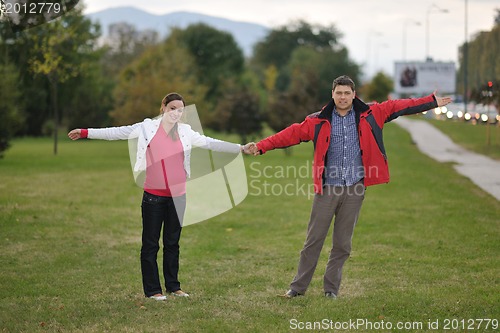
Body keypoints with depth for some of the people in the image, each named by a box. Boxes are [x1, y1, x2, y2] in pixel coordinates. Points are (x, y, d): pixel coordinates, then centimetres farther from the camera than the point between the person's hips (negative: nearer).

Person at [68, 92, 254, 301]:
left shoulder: (186, 132, 8)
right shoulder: (147, 127, -2)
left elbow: (210, 143, 9)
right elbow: (117, 133, -2)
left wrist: (240, 149, 4)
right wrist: (85, 133, -7)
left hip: (177, 196, 3)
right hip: (153, 196, -3)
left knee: (172, 243, 12)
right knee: (150, 244, 1)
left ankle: (173, 286, 21)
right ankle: (152, 290, 8)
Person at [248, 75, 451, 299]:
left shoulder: (370, 115, 5)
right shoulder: (319, 121, 2)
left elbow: (398, 107, 9)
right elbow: (291, 134, -1)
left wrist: (432, 102, 10)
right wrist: (261, 146, -8)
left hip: (354, 189, 1)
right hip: (327, 188, -1)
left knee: (343, 243, 7)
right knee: (314, 239, 1)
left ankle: (331, 288, 19)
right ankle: (298, 286, 11)